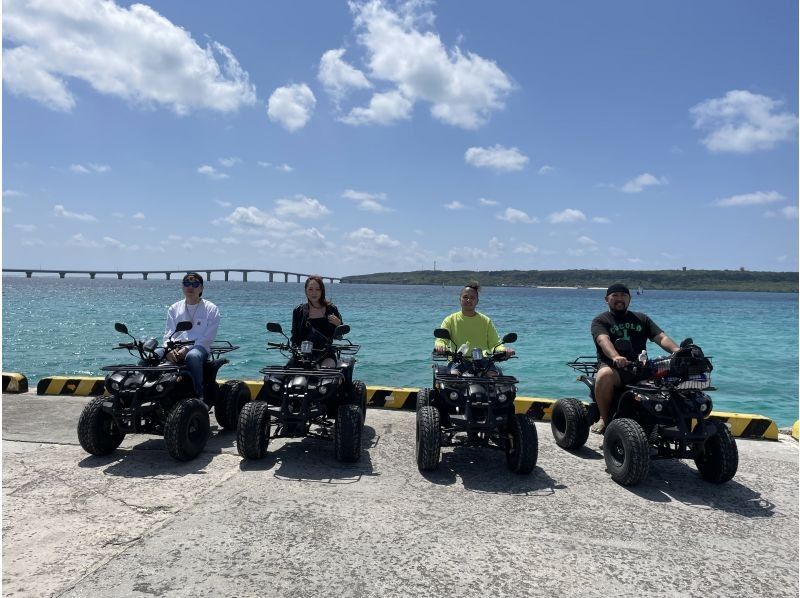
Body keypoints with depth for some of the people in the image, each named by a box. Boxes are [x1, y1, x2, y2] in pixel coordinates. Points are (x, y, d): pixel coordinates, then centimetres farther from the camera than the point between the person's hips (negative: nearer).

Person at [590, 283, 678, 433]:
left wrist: (677, 350, -13)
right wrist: (615, 357, -36)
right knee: (605, 375, -38)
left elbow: (661, 338, 10)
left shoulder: (641, 319, 23)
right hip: (612, 366, -4)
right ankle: (604, 418, -18)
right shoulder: (600, 321, 8)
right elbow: (603, 340, -14)